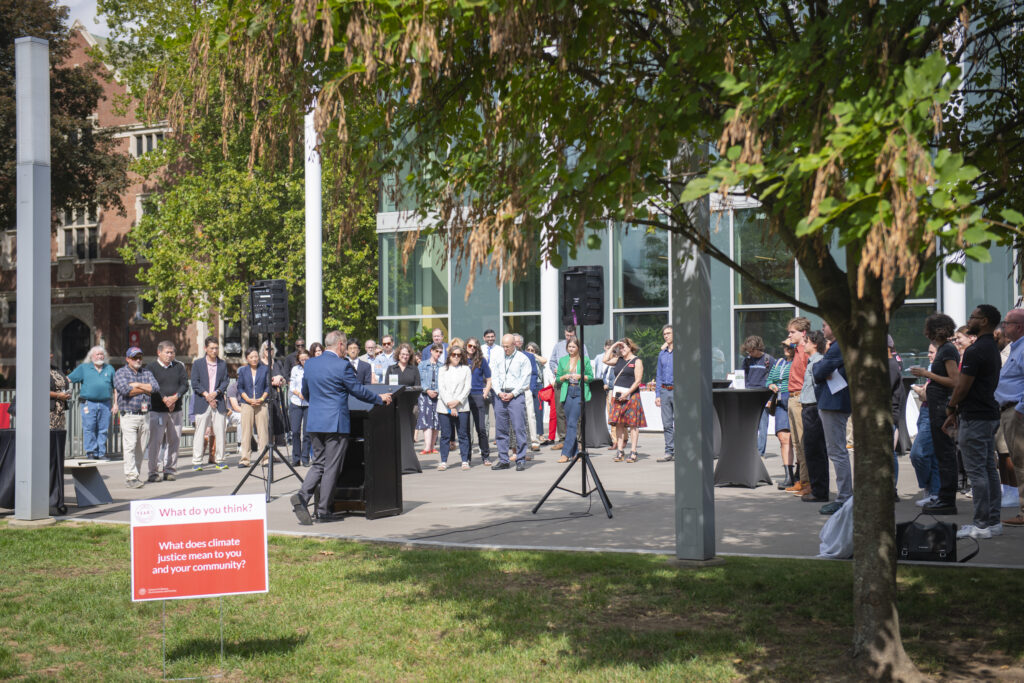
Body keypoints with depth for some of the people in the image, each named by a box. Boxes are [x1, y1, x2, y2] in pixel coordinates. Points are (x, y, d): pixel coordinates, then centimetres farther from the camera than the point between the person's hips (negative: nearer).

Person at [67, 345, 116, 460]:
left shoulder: (109, 369, 17)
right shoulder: (83, 368, 10)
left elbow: (115, 387, 18)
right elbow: (69, 379, 7)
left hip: (105, 403, 2)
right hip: (89, 403, -2)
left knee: (103, 429, 2)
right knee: (89, 428, -5)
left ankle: (101, 453, 8)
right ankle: (91, 452, 1)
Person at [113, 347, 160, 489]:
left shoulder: (146, 372, 17)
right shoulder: (121, 373, 3)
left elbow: (156, 387, 0)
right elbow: (125, 390, -14)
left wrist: (138, 385, -9)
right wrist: (145, 390, -5)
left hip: (145, 415, 5)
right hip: (129, 415, -5)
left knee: (141, 448, 5)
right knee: (130, 447, -11)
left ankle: (134, 475, 13)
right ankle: (131, 477, -12)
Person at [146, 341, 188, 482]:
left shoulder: (179, 367, 12)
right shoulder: (151, 368, 1)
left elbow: (185, 384, 4)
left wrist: (175, 397, -12)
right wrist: (164, 399, -18)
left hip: (176, 409, 4)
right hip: (157, 410, -4)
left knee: (174, 440, 6)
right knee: (155, 441, -5)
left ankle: (170, 469, 15)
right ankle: (153, 472, 1)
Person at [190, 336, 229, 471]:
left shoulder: (223, 364, 13)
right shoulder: (197, 364, 5)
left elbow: (225, 382, 7)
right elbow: (194, 383, -1)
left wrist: (216, 393, -11)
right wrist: (206, 395, -11)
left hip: (219, 403, 2)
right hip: (202, 404, -2)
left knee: (220, 432, 2)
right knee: (200, 433, -3)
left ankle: (219, 461, 9)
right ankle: (197, 462, 0)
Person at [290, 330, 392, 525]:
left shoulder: (310, 363, 7)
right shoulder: (342, 365, -12)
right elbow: (358, 390, -6)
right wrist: (380, 399, 9)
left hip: (314, 422, 6)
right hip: (336, 423, -6)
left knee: (318, 463, 14)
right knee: (331, 467, 2)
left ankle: (302, 497, -6)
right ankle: (323, 511, 5)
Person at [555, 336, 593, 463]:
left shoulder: (585, 360, 5)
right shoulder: (562, 360, 13)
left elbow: (591, 377, 7)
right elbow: (557, 379, 15)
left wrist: (580, 376, -9)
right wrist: (564, 377, -6)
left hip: (580, 392, -4)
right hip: (567, 392, 4)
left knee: (572, 422, -11)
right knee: (569, 423, 4)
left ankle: (566, 453, -14)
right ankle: (574, 452, 13)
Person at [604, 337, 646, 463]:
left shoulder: (637, 361, 0)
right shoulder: (619, 360, 17)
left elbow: (638, 380, -7)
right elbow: (606, 360, 7)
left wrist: (627, 393, -16)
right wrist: (613, 346, 9)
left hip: (631, 395, -5)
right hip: (617, 395, 5)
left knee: (633, 424, -3)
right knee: (619, 423, 2)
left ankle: (633, 452, -2)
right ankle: (619, 451, 4)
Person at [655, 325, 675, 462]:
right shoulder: (662, 354, 16)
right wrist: (657, 394, 11)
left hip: (677, 390, -5)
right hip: (664, 391, 5)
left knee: (678, 423, -4)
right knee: (667, 424, 4)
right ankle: (669, 452, 8)